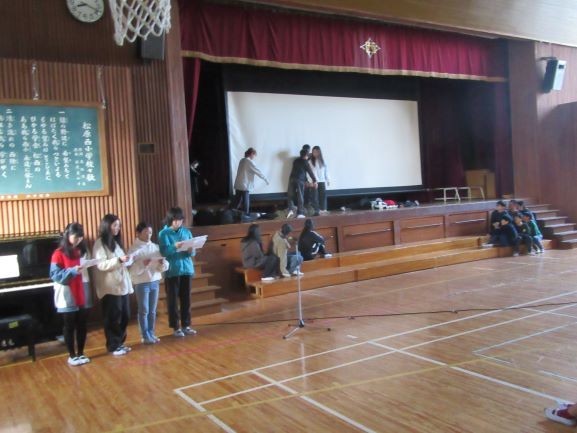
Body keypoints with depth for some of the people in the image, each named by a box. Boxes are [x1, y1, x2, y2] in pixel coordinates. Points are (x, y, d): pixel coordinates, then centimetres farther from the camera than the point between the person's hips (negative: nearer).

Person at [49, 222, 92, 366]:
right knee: (69, 327, 5)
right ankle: (72, 356, 15)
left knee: (82, 326, 10)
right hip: (67, 297, -5)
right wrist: (73, 271, -24)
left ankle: (80, 353, 22)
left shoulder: (82, 251, 9)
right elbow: (55, 275, -13)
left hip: (82, 296, 5)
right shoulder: (59, 254, -8)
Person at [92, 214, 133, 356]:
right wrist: (119, 260, -27)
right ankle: (113, 346, 8)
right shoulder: (100, 243, -7)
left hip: (122, 284, 8)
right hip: (110, 287, -8)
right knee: (113, 317, -1)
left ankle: (120, 343, 21)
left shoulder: (115, 242, 18)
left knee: (124, 316, 9)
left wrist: (128, 259, 3)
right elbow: (101, 265, -17)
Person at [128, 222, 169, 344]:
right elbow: (132, 270, -14)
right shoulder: (134, 249, -7)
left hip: (154, 282, 4)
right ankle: (145, 336, 10)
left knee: (152, 311, 11)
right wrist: (143, 264, -28)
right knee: (144, 311, 2)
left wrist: (163, 263, -15)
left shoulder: (155, 247, 6)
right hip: (141, 283, -4)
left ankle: (151, 334, 20)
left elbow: (164, 267, 6)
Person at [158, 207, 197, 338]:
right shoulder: (164, 234, -3)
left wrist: (191, 251, -15)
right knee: (173, 299, 2)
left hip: (186, 269, 4)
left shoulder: (186, 232, 8)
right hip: (171, 271, -3)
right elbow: (164, 252, -14)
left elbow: (193, 253, 8)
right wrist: (174, 246, -30)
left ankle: (186, 325, 17)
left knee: (186, 299, 8)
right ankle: (176, 327, 10)